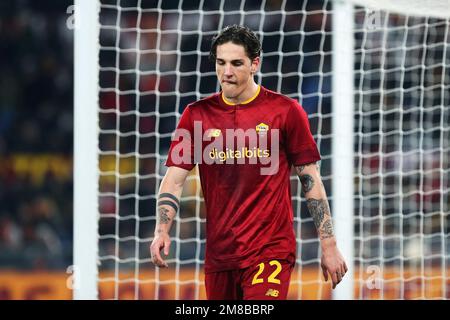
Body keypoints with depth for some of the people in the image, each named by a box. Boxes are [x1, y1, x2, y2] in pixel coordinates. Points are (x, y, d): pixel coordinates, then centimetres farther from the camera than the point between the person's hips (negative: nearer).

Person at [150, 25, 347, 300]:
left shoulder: (286, 111, 0)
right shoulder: (197, 115, 6)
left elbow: (311, 179, 4)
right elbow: (174, 179, 3)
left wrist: (329, 245, 1)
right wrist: (162, 231, -14)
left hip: (271, 251, -3)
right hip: (219, 254, 4)